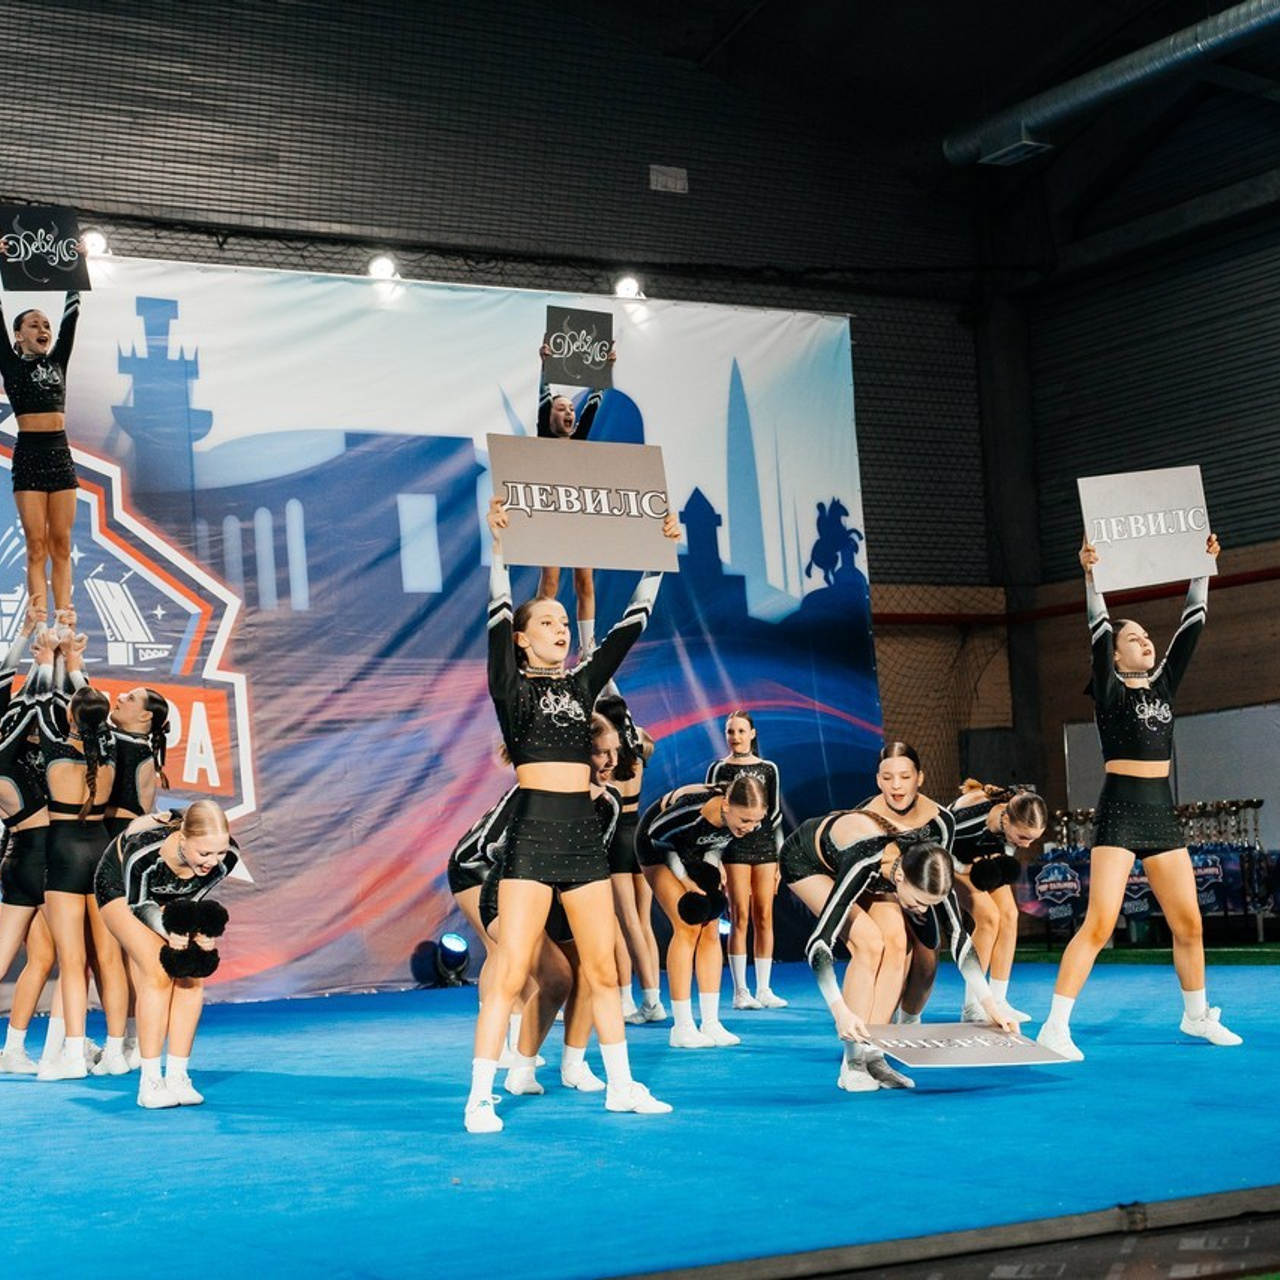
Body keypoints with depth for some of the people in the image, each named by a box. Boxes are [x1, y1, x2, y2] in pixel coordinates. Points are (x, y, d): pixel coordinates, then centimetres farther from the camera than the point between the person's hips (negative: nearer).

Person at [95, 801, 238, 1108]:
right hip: (122, 887, -4)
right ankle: (150, 1083, -15)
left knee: (191, 977, -10)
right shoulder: (143, 851, -43)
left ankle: (177, 1077, -3)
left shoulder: (227, 856, -31)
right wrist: (168, 929, -38)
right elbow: (137, 905, -23)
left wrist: (205, 932, -30)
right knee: (158, 973, -19)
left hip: (171, 896, 4)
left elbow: (194, 901, -13)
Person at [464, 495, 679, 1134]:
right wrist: (498, 545, -23)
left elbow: (630, 627, 14)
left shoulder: (581, 685, 15)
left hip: (583, 833, 6)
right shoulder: (511, 687, 1)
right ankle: (480, 1099, -5)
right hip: (532, 833, -5)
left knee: (604, 968, 11)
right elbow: (497, 618, -13)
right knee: (510, 973, -9)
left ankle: (621, 1086, 22)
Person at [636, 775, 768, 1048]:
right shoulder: (691, 809, -42)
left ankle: (711, 1024, 2)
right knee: (688, 927, -15)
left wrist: (711, 867, -18)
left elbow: (719, 841, -2)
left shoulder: (749, 818, -24)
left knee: (710, 930, -2)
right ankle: (682, 1028, -11)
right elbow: (658, 837, -22)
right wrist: (685, 881, -22)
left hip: (695, 853, 6)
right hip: (658, 846, -6)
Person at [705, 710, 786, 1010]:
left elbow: (775, 813, 14)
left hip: (764, 844, 3)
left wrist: (779, 856, 9)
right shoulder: (719, 769, 4)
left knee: (764, 918, 0)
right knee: (740, 918, -6)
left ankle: (763, 989, 6)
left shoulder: (768, 769, 11)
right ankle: (740, 991, -2)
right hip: (733, 846, -3)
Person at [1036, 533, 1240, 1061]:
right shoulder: (1109, 691, -2)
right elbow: (1099, 630, -15)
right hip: (1119, 812, -6)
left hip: (1162, 812, 6)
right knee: (1099, 923, -15)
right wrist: (1090, 576, -23)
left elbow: (1191, 626, 11)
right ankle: (1055, 1027, -14)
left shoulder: (1163, 685, 13)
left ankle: (1197, 1014, 29)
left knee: (1189, 924, 10)